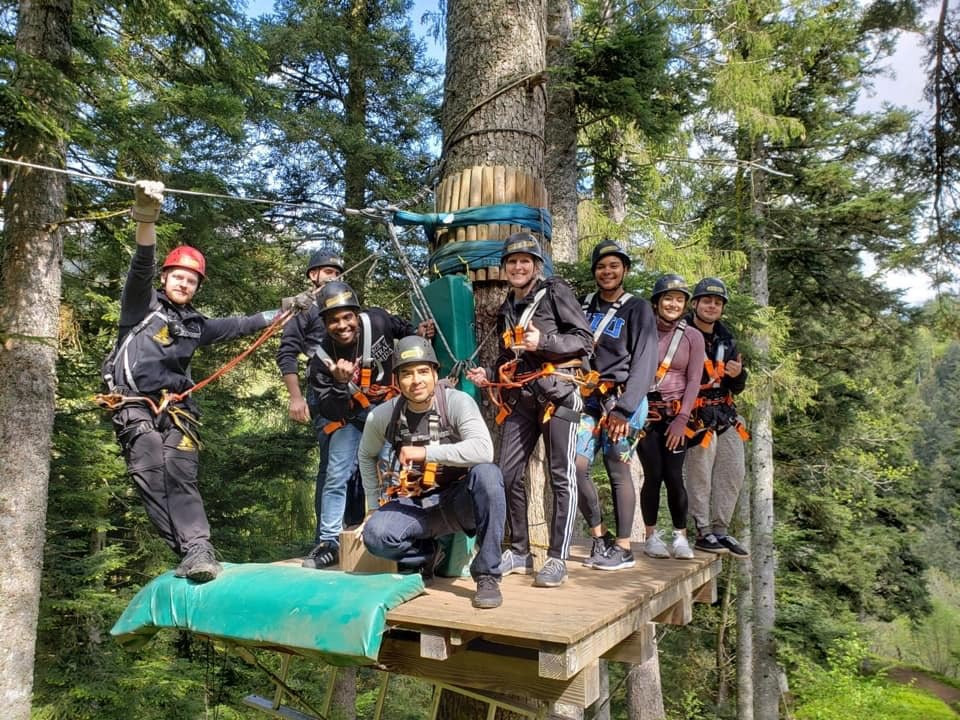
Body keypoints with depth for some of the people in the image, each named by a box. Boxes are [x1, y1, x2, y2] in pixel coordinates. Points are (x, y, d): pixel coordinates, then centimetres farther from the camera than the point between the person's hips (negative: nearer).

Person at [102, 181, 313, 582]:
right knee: (152, 476, -18)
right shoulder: (141, 306, 8)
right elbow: (141, 268, -9)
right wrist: (146, 219, -26)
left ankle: (197, 549, -26)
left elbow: (241, 326, 26)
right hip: (134, 406, -3)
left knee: (182, 477, -15)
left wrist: (284, 309, 23)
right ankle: (193, 551, -23)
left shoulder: (195, 325, 21)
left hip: (176, 409, 3)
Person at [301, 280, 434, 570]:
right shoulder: (321, 357, -20)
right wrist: (341, 384, -38)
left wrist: (418, 333, -13)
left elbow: (402, 328, 7)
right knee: (336, 477, -3)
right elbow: (331, 413, -20)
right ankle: (329, 542, 10)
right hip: (351, 415, 0)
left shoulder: (377, 321, -20)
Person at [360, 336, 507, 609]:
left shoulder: (457, 402, -15)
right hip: (412, 504, 2)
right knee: (375, 535, -28)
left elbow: (484, 451, -31)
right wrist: (374, 504, 12)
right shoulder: (382, 416, -4)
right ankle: (426, 555, 8)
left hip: (456, 501, -2)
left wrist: (426, 452, -28)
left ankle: (487, 575, -18)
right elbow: (366, 456, 17)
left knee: (487, 474, -34)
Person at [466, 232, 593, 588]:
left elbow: (585, 340, -6)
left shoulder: (555, 292, -1)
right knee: (508, 473, 4)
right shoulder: (507, 309, 20)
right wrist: (489, 375, 8)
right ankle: (519, 551, 17)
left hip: (557, 392, -7)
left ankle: (557, 559, 4)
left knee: (561, 476, -2)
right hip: (521, 397, 7)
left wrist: (543, 341, -17)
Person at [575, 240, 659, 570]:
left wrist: (623, 408, -16)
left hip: (623, 398, -4)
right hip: (591, 398, 4)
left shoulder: (638, 309, -1)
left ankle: (623, 548, 10)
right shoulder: (584, 305, 13)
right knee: (575, 466, -5)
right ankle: (599, 538, 12)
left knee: (617, 470, -2)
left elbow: (644, 363, -8)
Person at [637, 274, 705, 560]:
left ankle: (681, 536, 11)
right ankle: (651, 536, 10)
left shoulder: (693, 337, 4)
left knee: (674, 476, -4)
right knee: (653, 475, -3)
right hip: (644, 411, -1)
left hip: (675, 414, 1)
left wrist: (682, 419, -7)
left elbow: (693, 381, 1)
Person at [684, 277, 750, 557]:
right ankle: (703, 533, 4)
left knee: (734, 473, 8)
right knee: (700, 476, -6)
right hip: (696, 415, -7)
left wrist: (738, 374, -3)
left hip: (726, 415, 8)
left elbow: (737, 388, 18)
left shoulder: (727, 340, 16)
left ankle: (720, 530, 18)